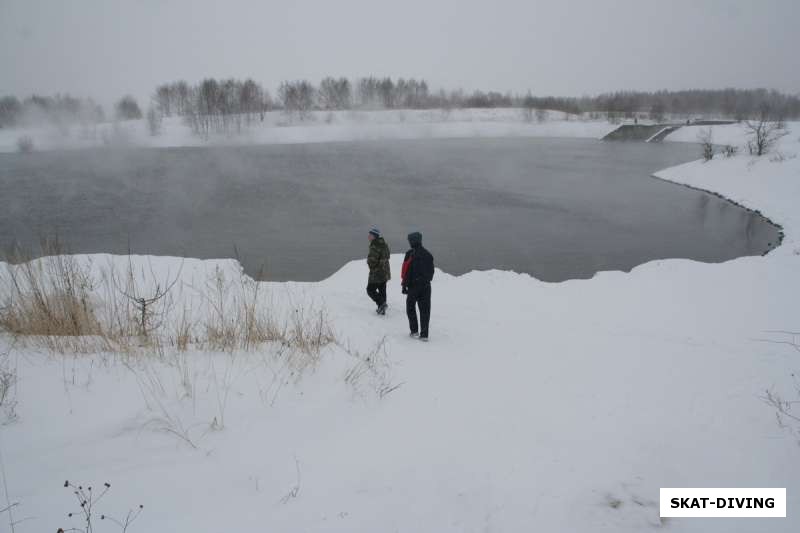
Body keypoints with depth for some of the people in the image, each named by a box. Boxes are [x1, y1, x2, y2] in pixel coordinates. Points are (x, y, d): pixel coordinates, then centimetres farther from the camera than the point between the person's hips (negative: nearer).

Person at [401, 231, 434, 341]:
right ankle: (424, 334, 3)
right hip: (426, 286, 4)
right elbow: (431, 271, 13)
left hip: (413, 285, -4)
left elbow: (407, 271, -12)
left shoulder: (410, 254, -11)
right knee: (425, 310, 5)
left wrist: (404, 285, -7)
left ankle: (414, 330, 8)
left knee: (410, 307, 13)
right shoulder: (428, 254, 7)